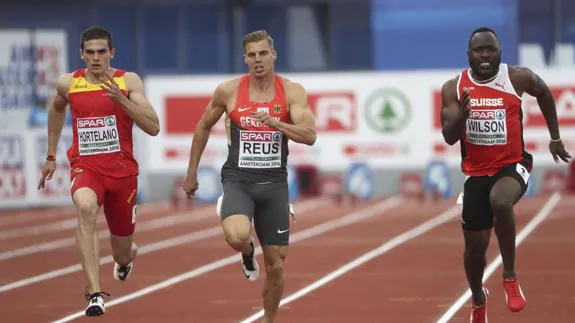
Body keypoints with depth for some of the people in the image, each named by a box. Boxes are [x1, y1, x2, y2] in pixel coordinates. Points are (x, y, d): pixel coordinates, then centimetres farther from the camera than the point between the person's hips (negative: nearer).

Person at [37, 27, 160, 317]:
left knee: (122, 254, 12)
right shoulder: (68, 83, 0)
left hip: (122, 170, 0)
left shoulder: (128, 81, -6)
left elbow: (153, 128, -15)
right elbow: (56, 110, 24)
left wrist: (120, 98, -26)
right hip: (85, 167, 0)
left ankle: (127, 254, 56)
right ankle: (95, 293, -42)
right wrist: (51, 156, 26)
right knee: (85, 207, -38)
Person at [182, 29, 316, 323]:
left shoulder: (292, 92, -3)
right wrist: (191, 173, 14)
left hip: (274, 184, 1)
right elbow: (203, 128, 12)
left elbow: (309, 136, -13)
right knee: (237, 237, -32)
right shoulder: (228, 91, -2)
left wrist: (274, 122, -28)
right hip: (238, 180, -1)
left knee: (275, 266, 5)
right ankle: (247, 255, 6)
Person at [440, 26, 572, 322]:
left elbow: (544, 93, 14)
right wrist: (461, 115, -31)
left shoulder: (518, 78, -8)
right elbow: (449, 138, -10)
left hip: (513, 164, -2)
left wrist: (555, 137, 17)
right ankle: (478, 299, 39)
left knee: (500, 202, -37)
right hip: (476, 172, 2)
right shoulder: (453, 88, -6)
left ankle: (510, 276, -19)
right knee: (475, 244, 8)